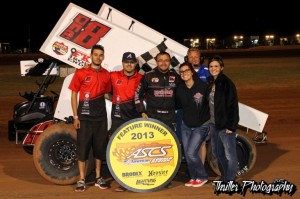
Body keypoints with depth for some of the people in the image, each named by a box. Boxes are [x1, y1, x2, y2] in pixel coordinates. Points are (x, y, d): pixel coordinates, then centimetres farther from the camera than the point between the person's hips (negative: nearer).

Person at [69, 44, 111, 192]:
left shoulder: (106, 75, 7)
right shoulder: (81, 73, -3)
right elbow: (74, 94, -2)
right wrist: (75, 116, -7)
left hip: (100, 116, 4)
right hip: (84, 115, -3)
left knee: (100, 146, 10)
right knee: (83, 147, 0)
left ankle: (98, 178, 21)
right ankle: (81, 180, 6)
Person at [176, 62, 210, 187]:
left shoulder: (202, 86, -17)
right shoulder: (180, 89, -3)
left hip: (201, 126, -5)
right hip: (186, 125, 5)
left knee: (191, 153, -11)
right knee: (187, 153, 7)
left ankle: (202, 177, 10)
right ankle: (193, 177, 26)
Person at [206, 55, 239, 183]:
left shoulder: (227, 83, -13)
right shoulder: (210, 83, 10)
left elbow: (233, 105, -16)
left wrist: (231, 126, -19)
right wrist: (209, 122, 11)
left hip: (225, 124, -9)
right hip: (213, 123, 9)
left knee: (229, 154, -2)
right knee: (217, 152, 18)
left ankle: (230, 180, 7)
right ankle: (224, 177, 32)